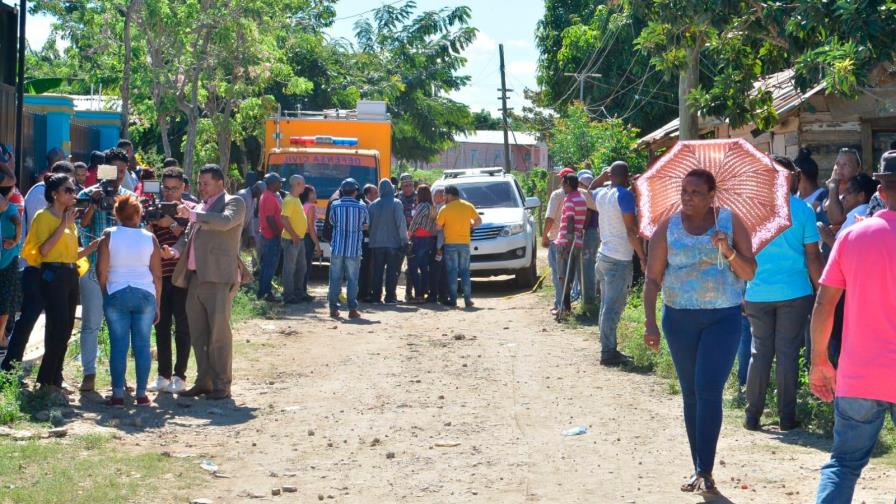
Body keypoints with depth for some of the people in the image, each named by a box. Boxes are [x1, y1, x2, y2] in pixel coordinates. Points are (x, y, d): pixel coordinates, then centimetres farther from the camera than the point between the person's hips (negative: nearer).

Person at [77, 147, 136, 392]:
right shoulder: (89, 194, 3)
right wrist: (93, 205, -18)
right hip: (94, 267, -2)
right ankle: (89, 373, 7)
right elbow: (81, 228, -6)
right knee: (91, 323, 0)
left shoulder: (129, 197, 10)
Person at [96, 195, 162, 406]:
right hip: (145, 295, 1)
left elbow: (101, 270, -5)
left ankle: (118, 394, 1)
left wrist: (105, 294, 10)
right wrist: (157, 304, 11)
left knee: (118, 345, 2)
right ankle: (141, 394, 5)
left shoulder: (109, 236, -2)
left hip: (116, 294, -1)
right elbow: (157, 275, 4)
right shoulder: (149, 238, 3)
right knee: (142, 345, 5)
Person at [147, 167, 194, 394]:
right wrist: (149, 224, -13)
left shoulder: (190, 210, 2)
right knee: (161, 326, 6)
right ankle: (163, 375, 13)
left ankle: (179, 376, 5)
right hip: (160, 275, 3)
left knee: (182, 326, 0)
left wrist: (172, 224, -17)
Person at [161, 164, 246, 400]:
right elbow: (188, 236, 21)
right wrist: (174, 251, 1)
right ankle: (204, 381, 17)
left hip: (219, 278, -7)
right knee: (198, 334, 9)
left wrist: (191, 214, -19)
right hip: (195, 277, 7)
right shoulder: (200, 207, 22)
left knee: (219, 333, -5)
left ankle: (222, 385, 0)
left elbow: (224, 221, -20)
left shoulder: (234, 203, 0)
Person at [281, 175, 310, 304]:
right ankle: (288, 295, 2)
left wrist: (304, 229, 17)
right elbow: (284, 218, -25)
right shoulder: (289, 200, -17)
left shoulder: (296, 199, 14)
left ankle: (298, 292, 25)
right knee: (290, 268, -3)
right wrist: (293, 234, -26)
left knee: (301, 267, 16)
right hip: (291, 240, -10)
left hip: (299, 239, 10)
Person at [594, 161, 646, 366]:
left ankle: (608, 349, 18)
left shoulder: (601, 194, 8)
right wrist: (643, 258, -15)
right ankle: (608, 353, -7)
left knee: (607, 305, 14)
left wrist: (602, 177, 27)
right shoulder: (625, 196, -14)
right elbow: (631, 230, -18)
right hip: (620, 259, -8)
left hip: (603, 255, 8)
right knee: (613, 307, -7)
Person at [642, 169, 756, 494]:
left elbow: (749, 273, -2)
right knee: (690, 393, 9)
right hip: (679, 319, 3)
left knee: (709, 390, -12)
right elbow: (652, 278, 2)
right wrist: (650, 323, -6)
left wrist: (729, 251, -20)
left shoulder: (731, 222, -1)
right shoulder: (668, 227, 2)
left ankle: (705, 471, -9)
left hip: (723, 317, -2)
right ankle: (699, 469, 19)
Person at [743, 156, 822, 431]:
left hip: (758, 293, 2)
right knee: (788, 352, 5)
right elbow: (813, 256, -2)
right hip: (795, 292, -2)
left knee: (760, 351, 11)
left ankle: (752, 416, 11)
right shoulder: (802, 209, -3)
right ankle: (787, 417, 7)